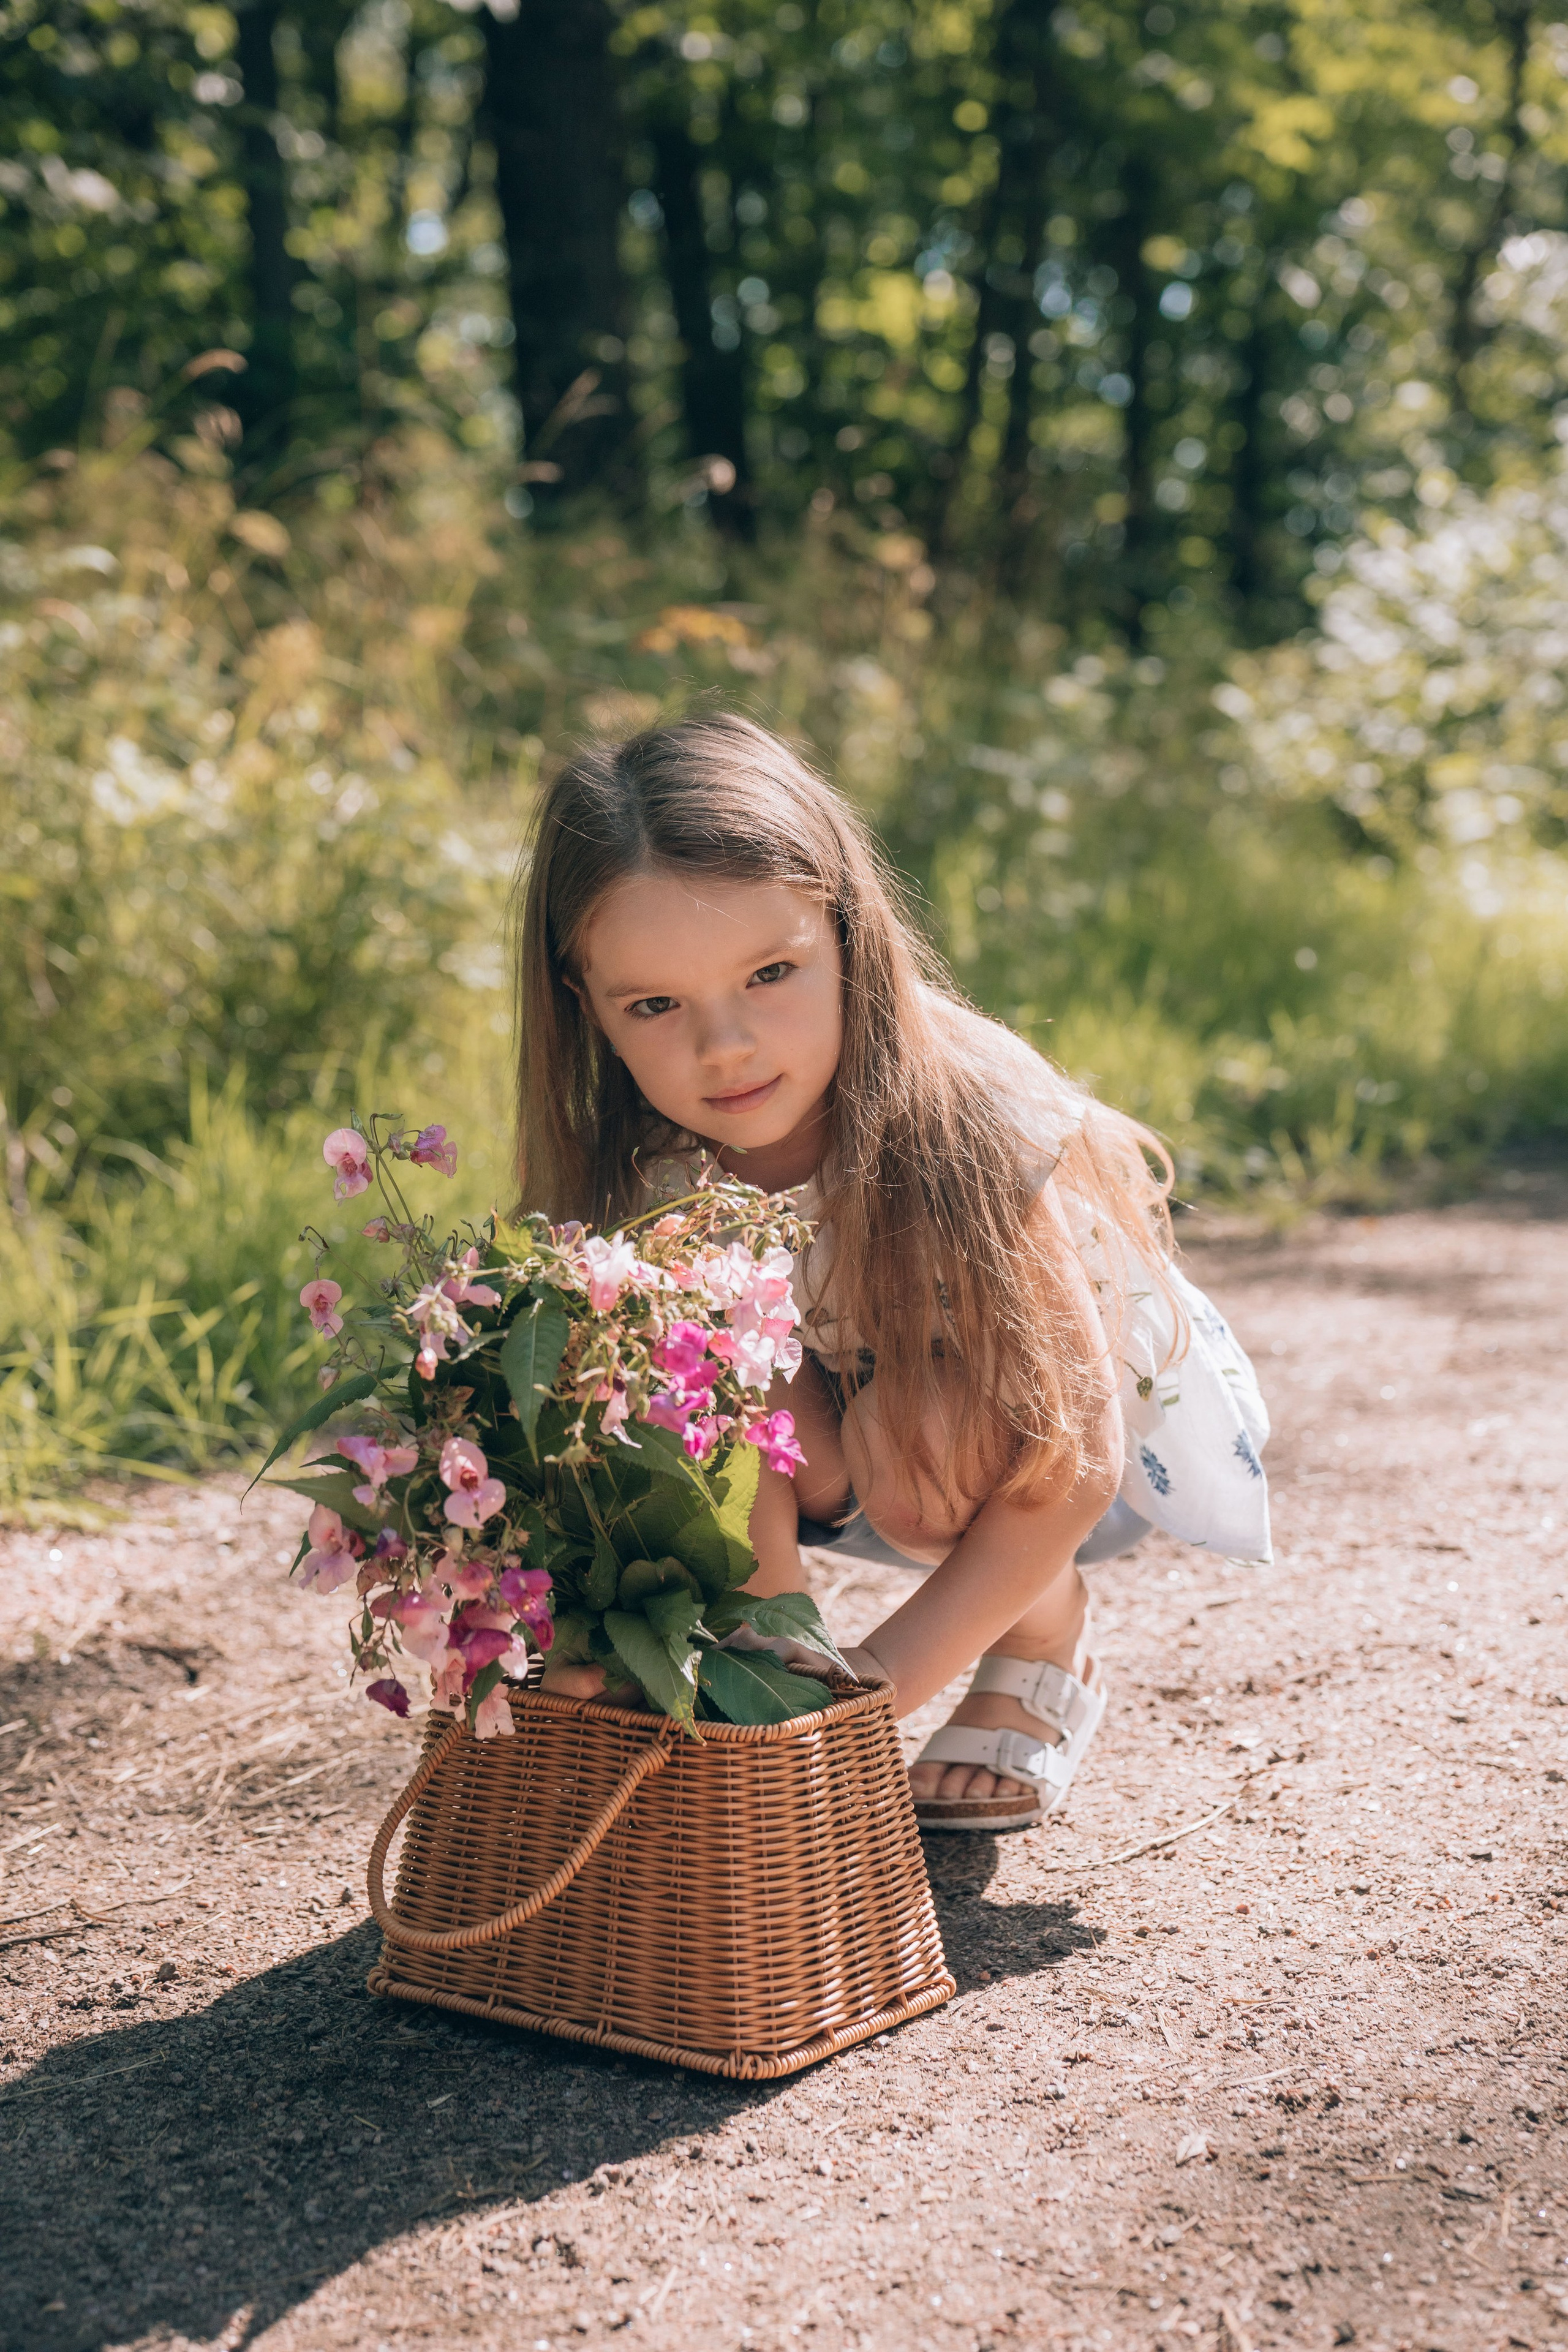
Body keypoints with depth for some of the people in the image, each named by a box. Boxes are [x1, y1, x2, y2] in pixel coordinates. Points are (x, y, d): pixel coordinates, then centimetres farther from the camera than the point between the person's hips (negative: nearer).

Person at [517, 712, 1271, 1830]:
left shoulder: (968, 1125, -35)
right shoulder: (650, 1173, -23)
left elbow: (1073, 1463, -32)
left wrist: (890, 1675, -37)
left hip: (1118, 1405, -3)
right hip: (848, 1389, 3)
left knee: (916, 1435, -35)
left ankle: (1049, 1656, -6)